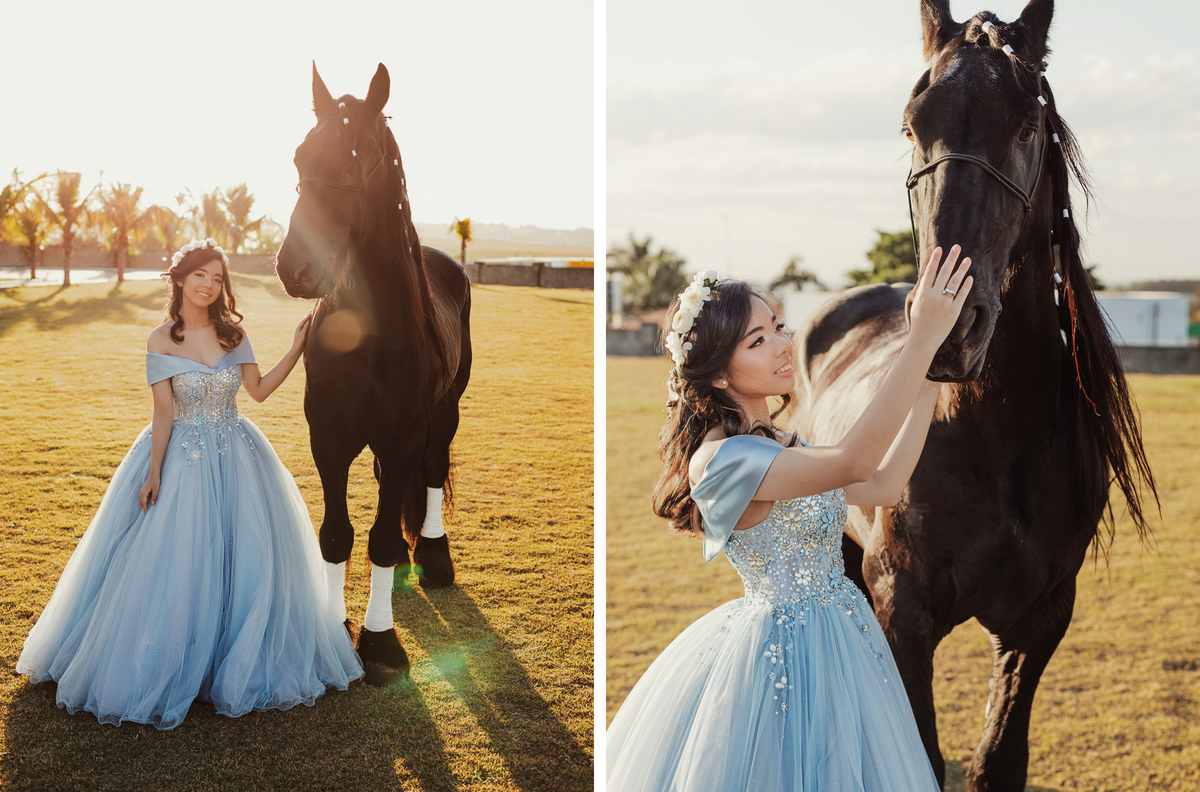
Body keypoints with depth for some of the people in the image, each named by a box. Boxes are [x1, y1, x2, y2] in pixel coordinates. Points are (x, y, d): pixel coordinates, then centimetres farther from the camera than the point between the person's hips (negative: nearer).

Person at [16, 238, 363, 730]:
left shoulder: (232, 332, 2)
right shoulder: (161, 341, -6)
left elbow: (258, 390, 5)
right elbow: (164, 413, -6)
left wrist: (297, 348, -2)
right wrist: (153, 474, -11)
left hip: (237, 462, 3)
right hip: (182, 460, -3)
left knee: (247, 562, 3)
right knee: (175, 565, -3)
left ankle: (238, 662, 20)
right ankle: (172, 668, 15)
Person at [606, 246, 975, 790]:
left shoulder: (777, 445, 7)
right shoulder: (721, 459, -23)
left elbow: (881, 487, 5)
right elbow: (851, 463, -34)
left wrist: (930, 383, 2)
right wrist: (922, 341, -34)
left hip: (839, 634, 9)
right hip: (786, 653, -9)